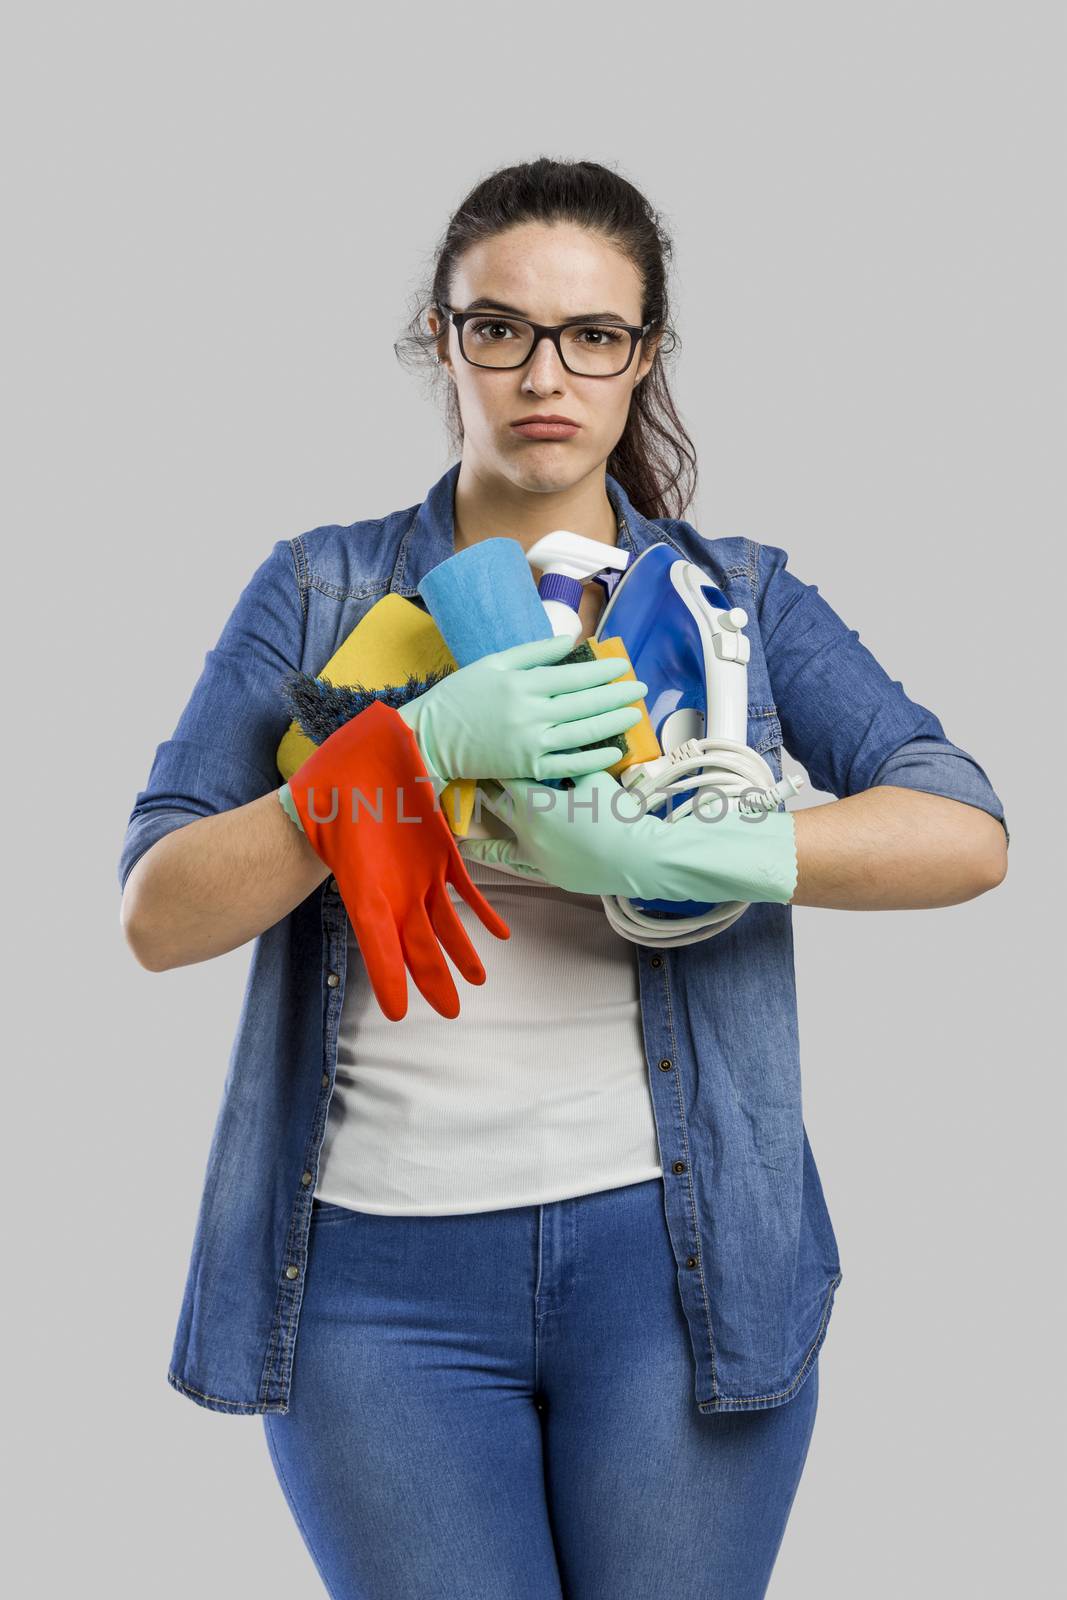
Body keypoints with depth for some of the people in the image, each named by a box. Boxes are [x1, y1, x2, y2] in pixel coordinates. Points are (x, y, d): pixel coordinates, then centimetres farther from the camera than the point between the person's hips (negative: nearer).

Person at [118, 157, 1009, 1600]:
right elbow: (160, 912, -4)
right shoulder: (322, 593, 7)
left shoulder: (736, 597, 8)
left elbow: (967, 833, -6)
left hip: (671, 1254, 1)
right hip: (381, 1268, 0)